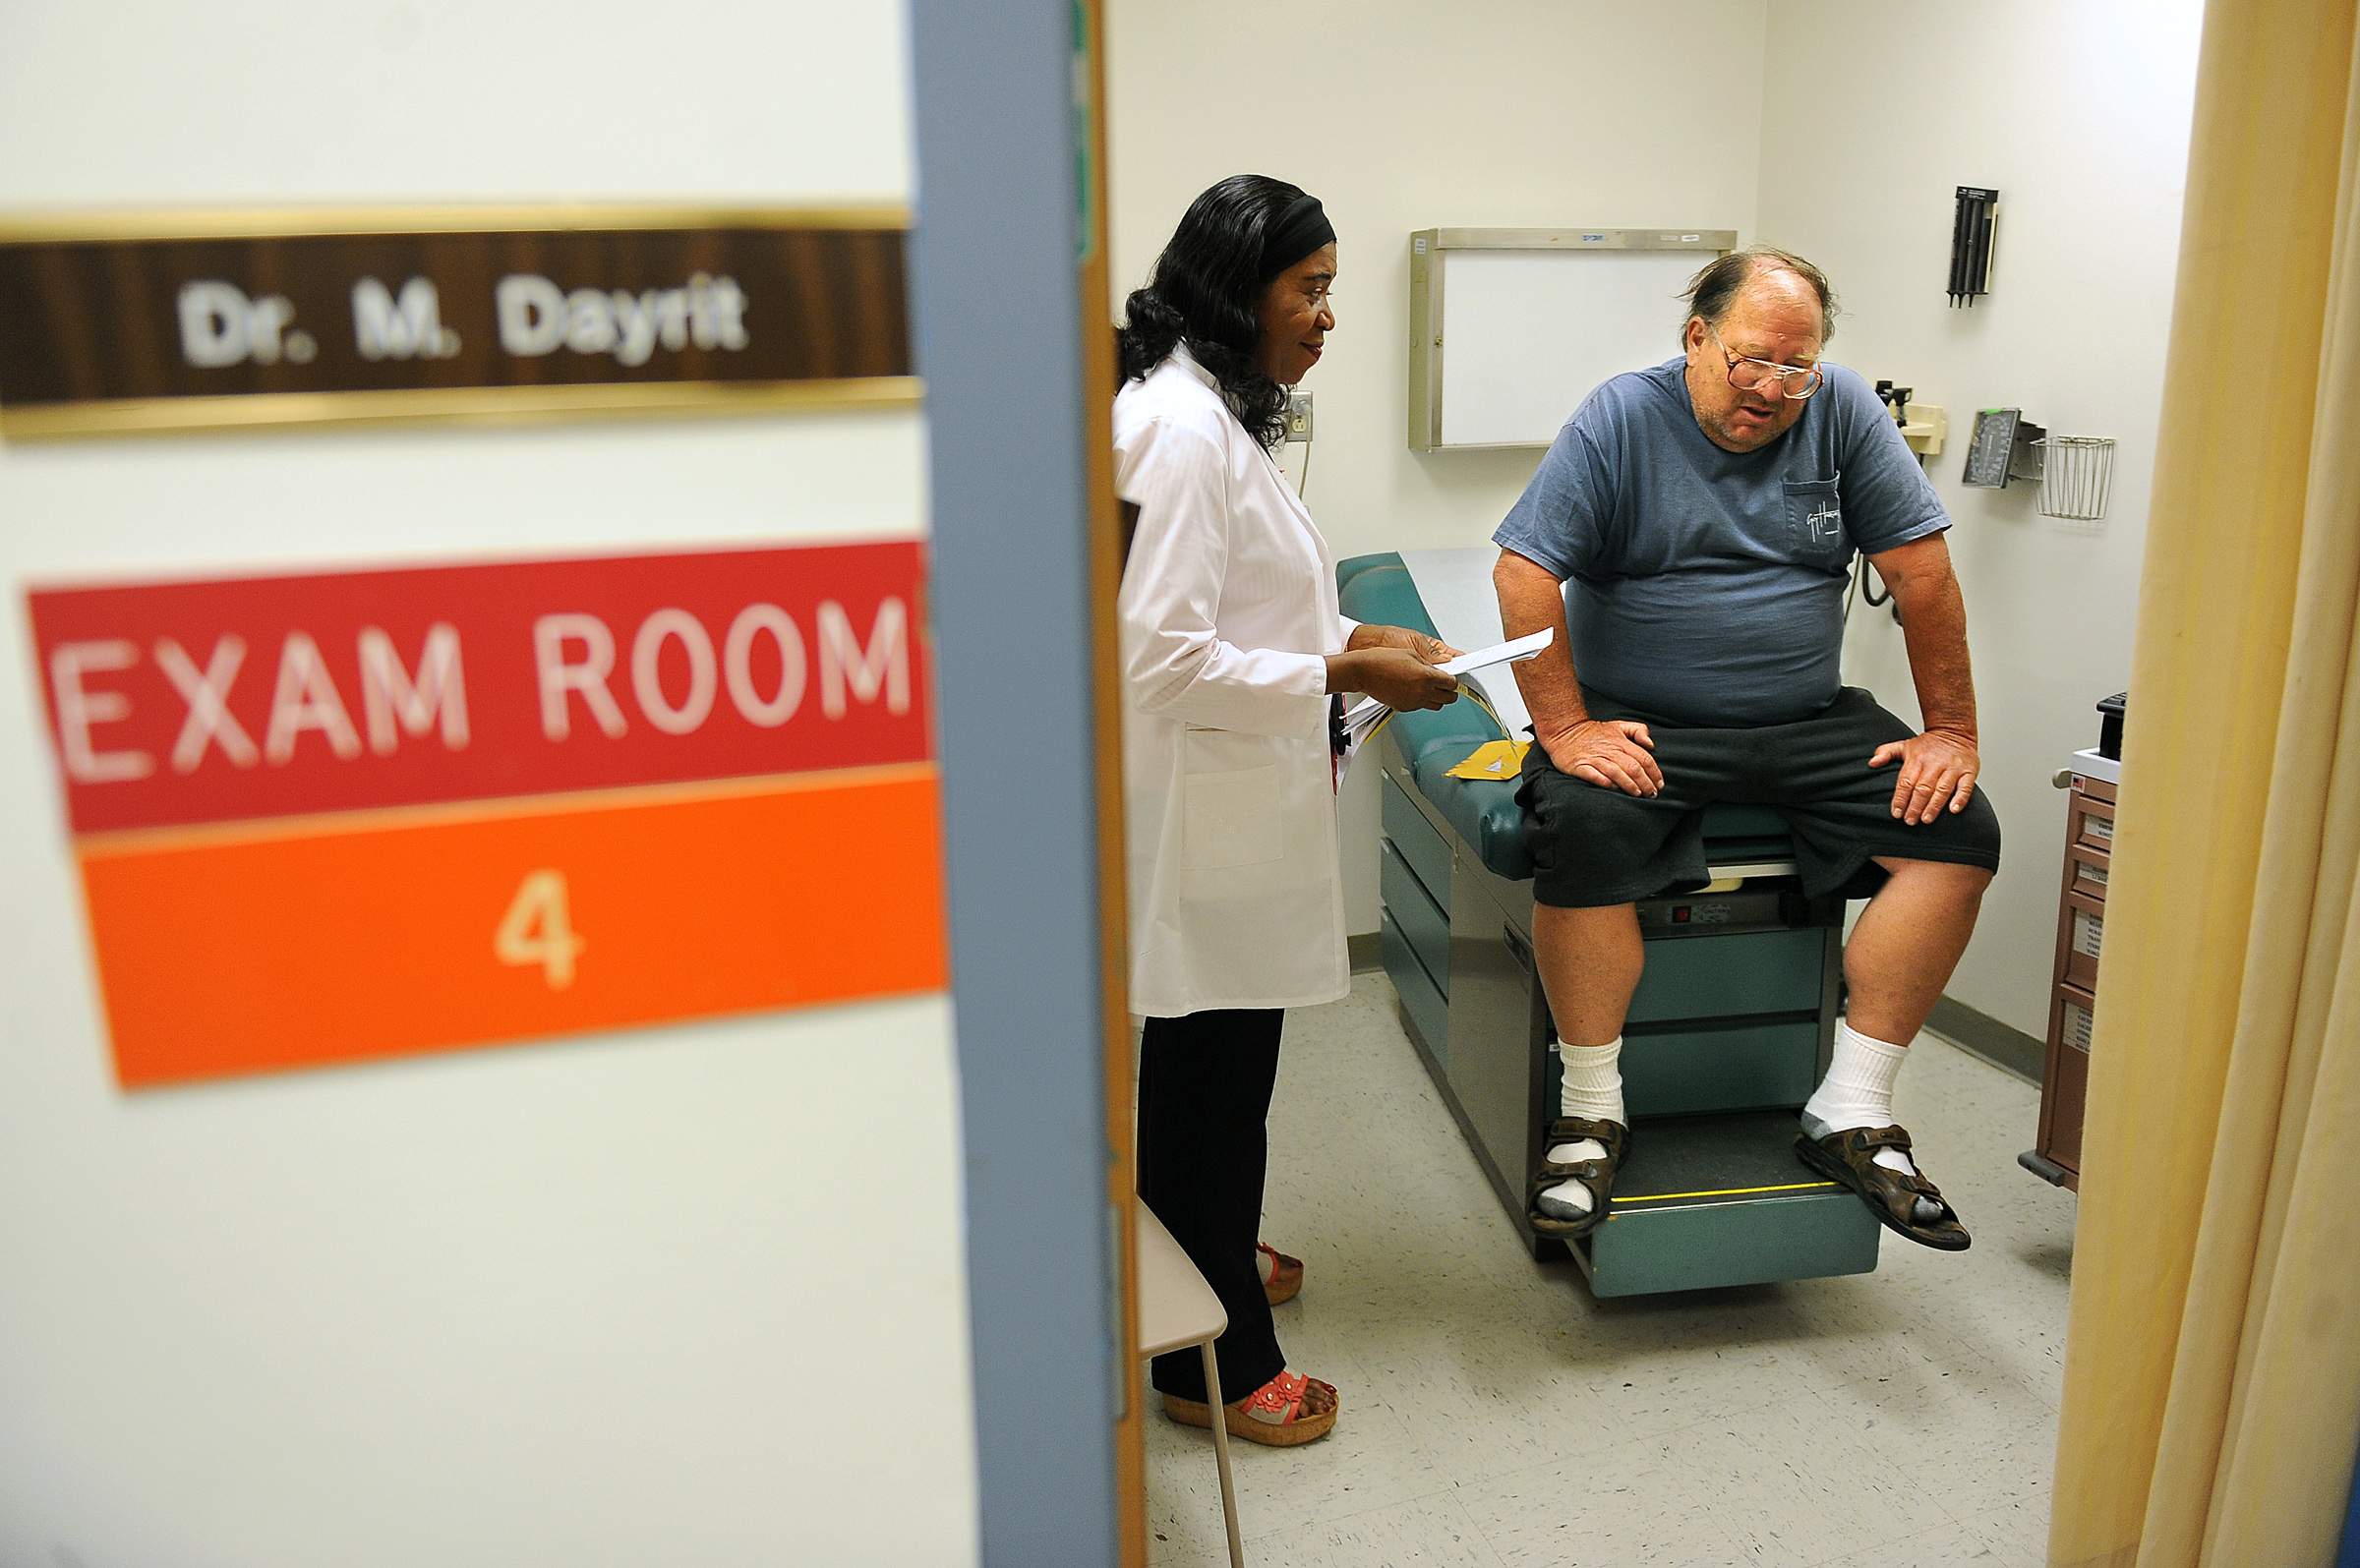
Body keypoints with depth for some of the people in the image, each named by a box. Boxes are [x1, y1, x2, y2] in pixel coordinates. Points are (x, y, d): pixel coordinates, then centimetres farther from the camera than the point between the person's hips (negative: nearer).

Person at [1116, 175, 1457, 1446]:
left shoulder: (1212, 412, 14)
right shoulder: (1181, 426, -21)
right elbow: (1164, 658, -25)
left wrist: (1350, 634, 10)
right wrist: (1344, 677, -19)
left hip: (1229, 809, 11)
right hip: (1202, 816, -11)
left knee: (1208, 1068, 24)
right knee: (1213, 1081, 3)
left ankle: (1209, 1263, 45)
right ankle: (1211, 1363, 21)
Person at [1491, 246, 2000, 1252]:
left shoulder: (1843, 412, 2)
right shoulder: (1621, 418, -5)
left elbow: (1923, 573, 2)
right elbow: (1524, 572, -13)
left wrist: (1951, 732, -2)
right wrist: (1566, 730, -20)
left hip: (1808, 722, 4)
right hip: (1641, 723, -3)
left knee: (1959, 832, -14)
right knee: (1582, 829, -33)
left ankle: (1851, 1117, -5)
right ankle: (1592, 1112, -13)